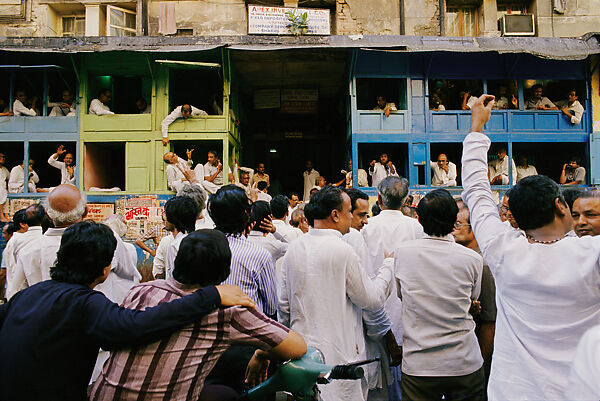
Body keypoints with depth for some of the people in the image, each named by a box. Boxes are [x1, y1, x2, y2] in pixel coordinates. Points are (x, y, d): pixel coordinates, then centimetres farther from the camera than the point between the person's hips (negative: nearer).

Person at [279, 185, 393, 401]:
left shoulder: (294, 248, 0)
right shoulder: (342, 251, -18)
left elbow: (284, 304, 7)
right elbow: (372, 299, -10)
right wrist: (388, 266, 3)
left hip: (302, 350, 6)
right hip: (339, 355, -6)